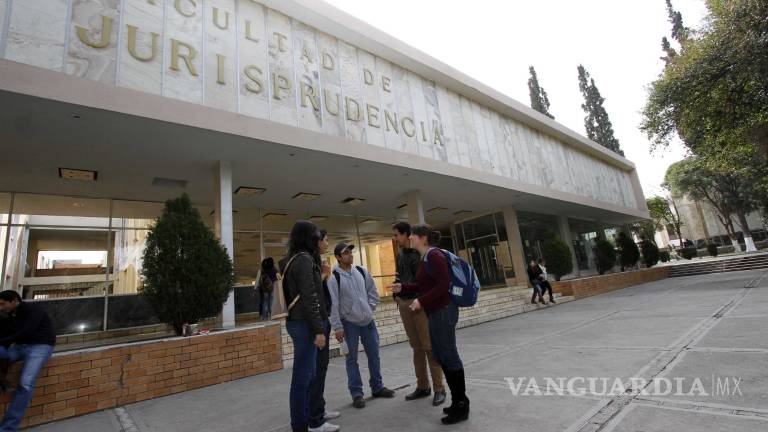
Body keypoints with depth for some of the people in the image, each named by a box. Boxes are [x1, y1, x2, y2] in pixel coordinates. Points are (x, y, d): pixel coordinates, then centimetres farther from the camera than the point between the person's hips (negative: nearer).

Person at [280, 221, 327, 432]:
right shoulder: (304, 259, -15)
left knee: (307, 375, 18)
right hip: (304, 323, -10)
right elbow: (309, 298, -20)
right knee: (302, 376, -1)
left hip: (298, 321, 10)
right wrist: (318, 329, -20)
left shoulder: (294, 260, 15)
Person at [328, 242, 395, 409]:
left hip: (368, 321, 5)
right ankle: (356, 393, 17)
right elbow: (333, 304, -13)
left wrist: (370, 308, 2)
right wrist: (337, 327, -14)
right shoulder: (334, 278, -12)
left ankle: (377, 387, 29)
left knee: (374, 355, 13)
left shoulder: (362, 271, 2)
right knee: (352, 358, 5)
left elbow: (373, 292, 12)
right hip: (349, 323, -4)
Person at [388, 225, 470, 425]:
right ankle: (458, 400, 29)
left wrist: (421, 301, -20)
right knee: (440, 356, 16)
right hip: (434, 312, 10)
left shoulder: (434, 255, -15)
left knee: (449, 356, 0)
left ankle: (461, 406, 13)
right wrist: (403, 287, 16)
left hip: (443, 311, -10)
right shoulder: (425, 258, 13)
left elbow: (443, 285, -21)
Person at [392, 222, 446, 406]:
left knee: (429, 347, -1)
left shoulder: (420, 252, -8)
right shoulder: (400, 255, 13)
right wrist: (396, 295, 8)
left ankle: (439, 388, 10)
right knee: (416, 347, 14)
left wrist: (421, 299, -19)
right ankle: (422, 386, 24)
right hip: (404, 304, 7)